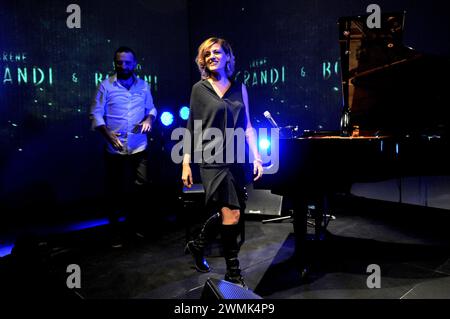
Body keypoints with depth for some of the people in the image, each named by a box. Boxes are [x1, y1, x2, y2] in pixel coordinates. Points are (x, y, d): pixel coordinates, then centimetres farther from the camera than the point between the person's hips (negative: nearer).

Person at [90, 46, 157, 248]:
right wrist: (108, 134, -19)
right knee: (115, 190, 6)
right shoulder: (106, 86, -2)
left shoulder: (143, 86, 8)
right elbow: (96, 114, -3)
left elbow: (151, 108, 17)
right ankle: (115, 229, 22)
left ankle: (133, 221, 30)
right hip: (115, 150, -2)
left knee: (140, 187, 6)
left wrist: (149, 119, -7)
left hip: (139, 149, 3)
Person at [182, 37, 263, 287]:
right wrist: (186, 163, -2)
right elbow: (191, 128, 3)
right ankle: (234, 272, 8)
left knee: (224, 213, 10)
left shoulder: (239, 88, 11)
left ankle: (198, 246, 36)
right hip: (212, 160, -4)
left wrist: (257, 158, 1)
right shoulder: (199, 89, 3)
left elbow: (247, 127, 9)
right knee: (231, 215, -11)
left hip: (236, 160, 4)